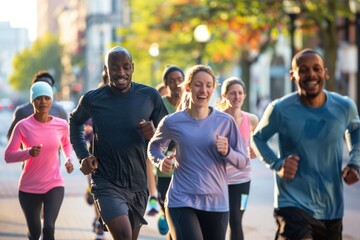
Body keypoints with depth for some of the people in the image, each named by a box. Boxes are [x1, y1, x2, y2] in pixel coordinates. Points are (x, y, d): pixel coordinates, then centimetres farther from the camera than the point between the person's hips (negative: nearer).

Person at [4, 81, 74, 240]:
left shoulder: (61, 125, -3)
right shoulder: (23, 126, -10)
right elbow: (8, 156, -11)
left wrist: (69, 159, 0)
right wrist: (28, 152, -28)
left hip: (54, 185, 0)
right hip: (29, 188, 0)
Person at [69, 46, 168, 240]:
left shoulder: (150, 96, -3)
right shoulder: (92, 99, -4)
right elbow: (75, 122, 17)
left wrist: (154, 134, -18)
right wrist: (83, 155, 5)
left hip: (138, 185, 3)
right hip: (107, 184, -3)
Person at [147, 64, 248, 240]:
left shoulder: (225, 121, 0)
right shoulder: (172, 122, -2)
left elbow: (242, 161, 4)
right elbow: (154, 146, 18)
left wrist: (227, 152, -16)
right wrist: (160, 161, -2)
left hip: (216, 203, 2)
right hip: (181, 201, -2)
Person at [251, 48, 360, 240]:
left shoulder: (345, 106, -4)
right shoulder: (280, 110, -13)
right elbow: (258, 138, 5)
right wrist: (277, 164, -13)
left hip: (332, 209, 4)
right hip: (293, 205, -4)